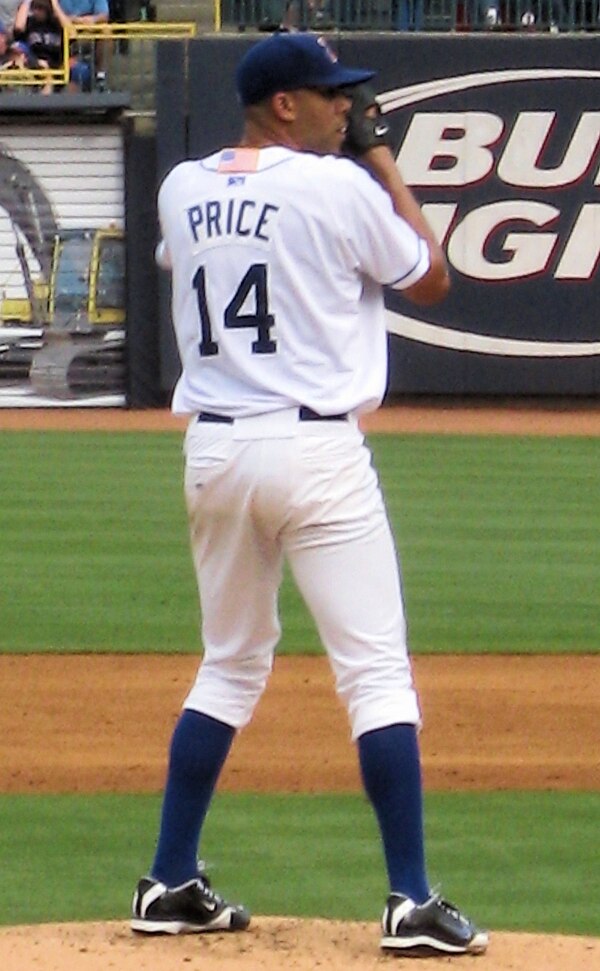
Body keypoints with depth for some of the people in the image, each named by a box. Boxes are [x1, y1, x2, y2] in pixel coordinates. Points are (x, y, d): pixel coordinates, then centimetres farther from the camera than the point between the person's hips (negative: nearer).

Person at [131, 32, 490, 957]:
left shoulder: (182, 190, 8)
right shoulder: (341, 188, -8)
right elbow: (430, 279, 6)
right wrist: (380, 158, 12)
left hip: (213, 451, 6)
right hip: (315, 448, -6)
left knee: (231, 665, 19)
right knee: (376, 668, -3)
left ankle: (171, 884, 17)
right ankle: (412, 900, -8)